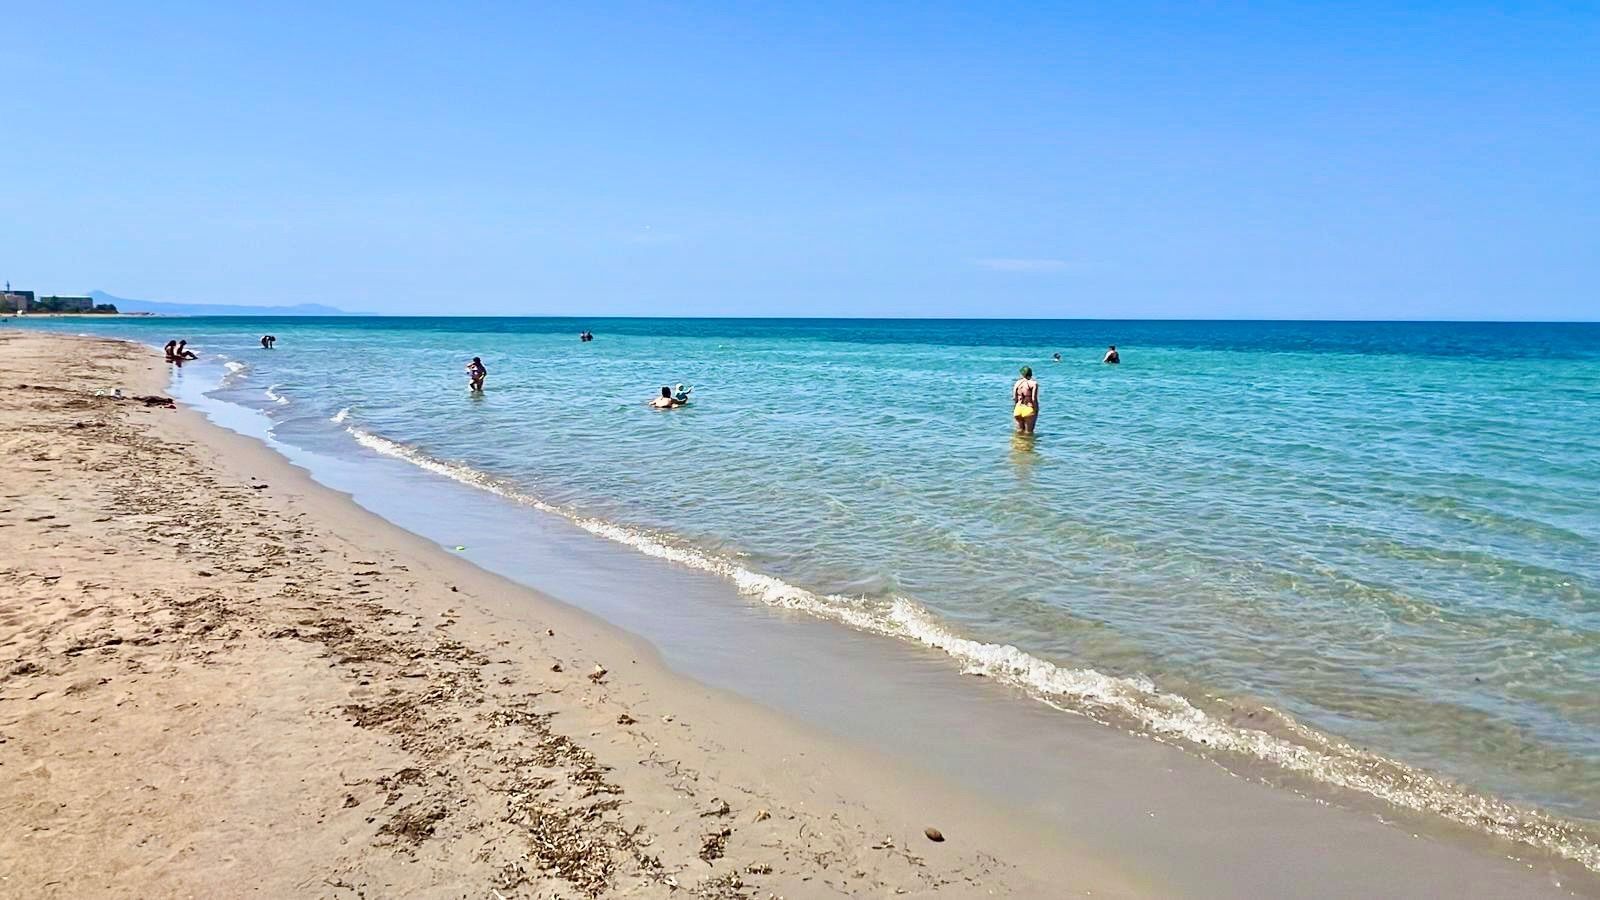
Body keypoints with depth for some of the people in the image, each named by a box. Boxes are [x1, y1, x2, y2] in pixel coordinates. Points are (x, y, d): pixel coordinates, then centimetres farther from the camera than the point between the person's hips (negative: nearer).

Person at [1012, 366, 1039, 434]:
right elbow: (1034, 399, -15)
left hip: (1018, 409, 4)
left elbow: (1014, 398, 2)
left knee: (1019, 431, 17)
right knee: (1028, 432, 5)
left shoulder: (1017, 383, 4)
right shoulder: (1034, 383, -9)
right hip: (1029, 409, -4)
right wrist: (1036, 410, -5)